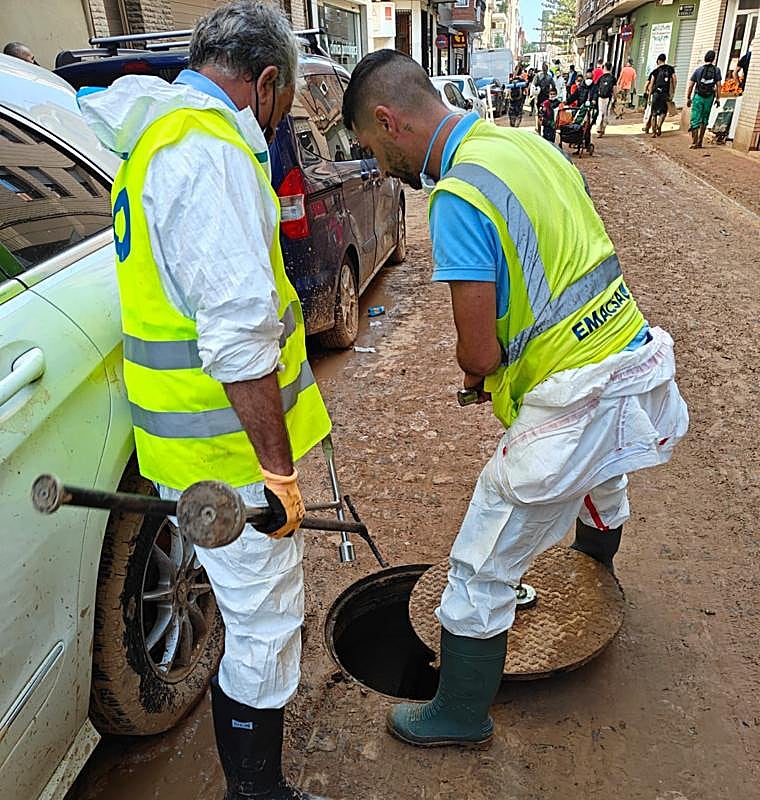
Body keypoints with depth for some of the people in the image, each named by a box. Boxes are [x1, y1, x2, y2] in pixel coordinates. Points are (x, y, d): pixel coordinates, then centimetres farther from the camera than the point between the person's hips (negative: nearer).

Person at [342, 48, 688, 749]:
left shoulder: (457, 198, -21)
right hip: (636, 356, 10)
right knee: (599, 483, 39)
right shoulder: (531, 143, 7)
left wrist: (477, 374, 5)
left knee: (481, 572, 5)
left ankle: (460, 716, 28)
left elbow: (479, 355, -20)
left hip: (572, 401, -10)